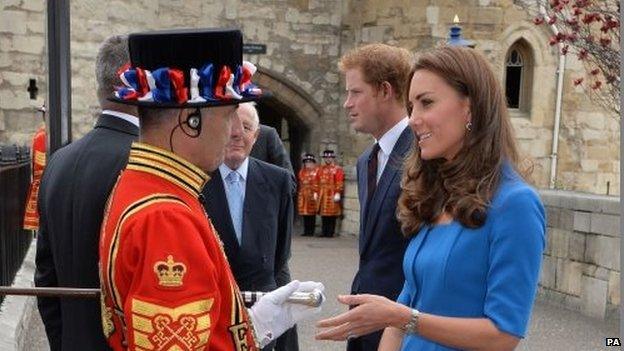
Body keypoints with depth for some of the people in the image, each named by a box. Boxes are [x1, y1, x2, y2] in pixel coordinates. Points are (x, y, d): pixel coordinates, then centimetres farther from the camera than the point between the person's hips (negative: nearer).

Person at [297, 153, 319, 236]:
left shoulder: (316, 171, 0)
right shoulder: (302, 171, 17)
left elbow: (317, 183, -8)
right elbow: (300, 182, 17)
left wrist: (315, 193, -15)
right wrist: (299, 193, 11)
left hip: (312, 194, -5)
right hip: (303, 195, 5)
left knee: (312, 213, -3)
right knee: (304, 213, 5)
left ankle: (311, 231, 1)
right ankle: (306, 231, 11)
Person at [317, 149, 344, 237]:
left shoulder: (338, 169, -1)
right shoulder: (321, 169, 17)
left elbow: (340, 183, -8)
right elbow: (317, 181, 18)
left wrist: (338, 193, -16)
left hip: (332, 195, -5)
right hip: (322, 195, 5)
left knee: (332, 215, -3)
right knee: (323, 215, 7)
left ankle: (330, 233, 1)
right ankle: (324, 232, 13)